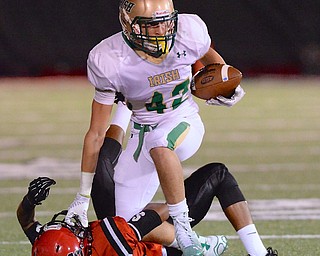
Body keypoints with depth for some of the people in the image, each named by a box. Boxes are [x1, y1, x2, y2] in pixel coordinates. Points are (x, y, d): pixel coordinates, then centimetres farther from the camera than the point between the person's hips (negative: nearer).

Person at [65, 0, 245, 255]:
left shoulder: (188, 33, -17)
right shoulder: (110, 61, -21)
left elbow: (209, 57, 12)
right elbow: (97, 133, -14)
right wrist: (83, 197, -13)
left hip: (184, 122, -2)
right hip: (143, 134, 2)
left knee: (159, 143, -39)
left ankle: (182, 224, -28)